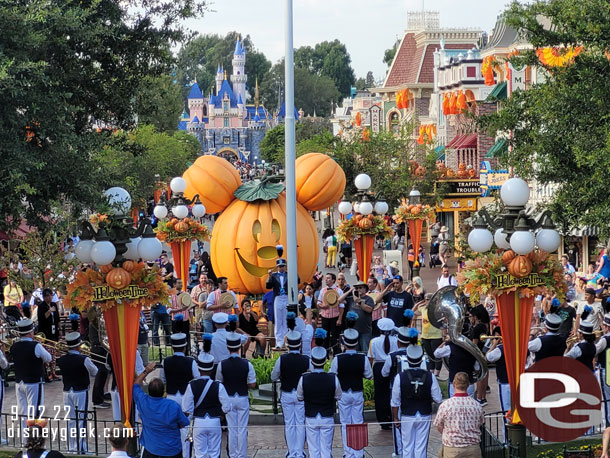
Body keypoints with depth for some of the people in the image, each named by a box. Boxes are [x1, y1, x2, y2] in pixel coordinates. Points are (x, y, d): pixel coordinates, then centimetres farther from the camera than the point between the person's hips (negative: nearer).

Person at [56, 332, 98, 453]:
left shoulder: (61, 360, -4)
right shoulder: (84, 360, -16)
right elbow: (94, 372, -3)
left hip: (67, 392, 4)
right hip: (81, 392, -4)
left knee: (70, 420, 11)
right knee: (81, 420, 1)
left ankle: (71, 447, 14)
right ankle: (80, 448, -1)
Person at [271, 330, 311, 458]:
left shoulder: (281, 360, -13)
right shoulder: (307, 360, -13)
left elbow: (274, 377, -1)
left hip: (286, 395, 0)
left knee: (289, 424, 9)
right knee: (301, 424, 8)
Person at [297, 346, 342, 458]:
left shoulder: (304, 379, -15)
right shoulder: (333, 379, -16)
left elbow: (299, 398, 0)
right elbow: (338, 397, 0)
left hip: (311, 419, 0)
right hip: (328, 418, 0)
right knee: (326, 449, 9)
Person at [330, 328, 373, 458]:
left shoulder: (337, 359, -15)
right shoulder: (363, 359, -12)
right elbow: (369, 375, 0)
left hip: (343, 395, -1)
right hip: (358, 394, 1)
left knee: (345, 424, 7)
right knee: (358, 423, 9)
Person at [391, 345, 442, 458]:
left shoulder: (400, 377, -12)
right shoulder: (430, 377, -10)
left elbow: (395, 402, -6)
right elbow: (438, 399, -6)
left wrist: (395, 418, 5)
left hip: (407, 416, -1)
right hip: (424, 416, 1)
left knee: (407, 447, 8)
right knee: (421, 447, 6)